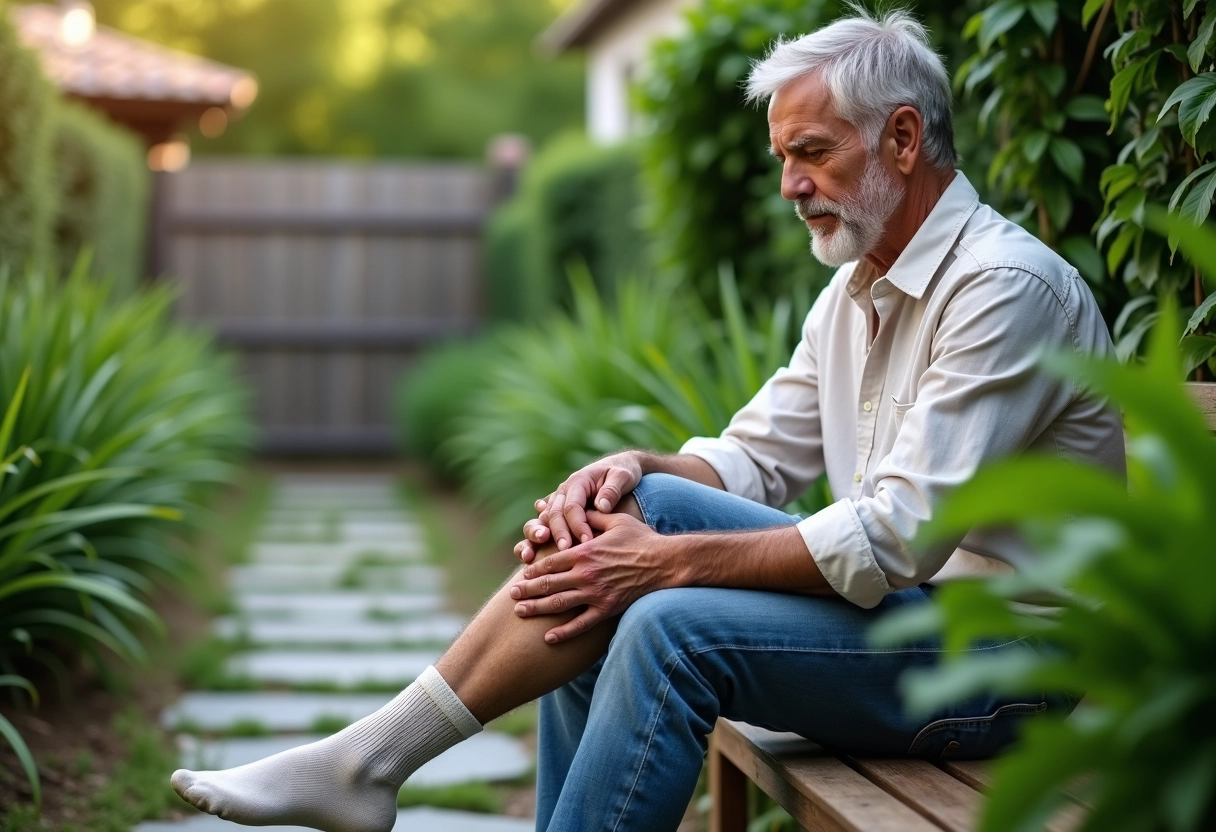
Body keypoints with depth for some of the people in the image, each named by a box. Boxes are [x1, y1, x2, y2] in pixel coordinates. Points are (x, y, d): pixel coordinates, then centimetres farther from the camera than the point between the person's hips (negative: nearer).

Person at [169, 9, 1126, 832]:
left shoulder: (1005, 284, -18)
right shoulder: (857, 290, 12)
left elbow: (895, 540, -25)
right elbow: (754, 460, 11)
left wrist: (674, 560, -24)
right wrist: (636, 470, -10)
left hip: (1001, 649, -8)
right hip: (902, 601, 8)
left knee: (675, 626, -27)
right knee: (641, 503, -10)